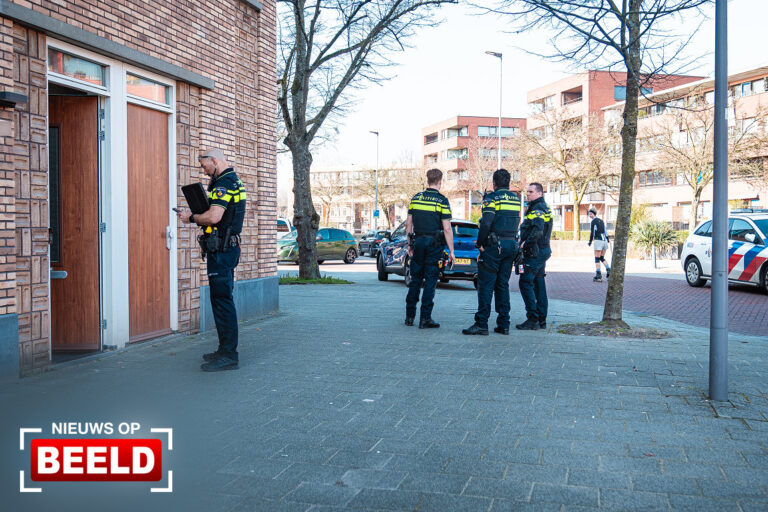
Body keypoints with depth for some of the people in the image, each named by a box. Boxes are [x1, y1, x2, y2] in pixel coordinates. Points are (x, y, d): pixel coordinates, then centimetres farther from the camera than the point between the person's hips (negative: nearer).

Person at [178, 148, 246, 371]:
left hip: (221, 250, -11)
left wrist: (191, 217, -9)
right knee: (222, 299, 15)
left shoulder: (224, 184, -14)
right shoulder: (233, 181, 19)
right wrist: (199, 217, 14)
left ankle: (228, 355, -6)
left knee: (222, 300, -9)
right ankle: (226, 350, 23)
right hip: (227, 248, 11)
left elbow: (214, 217, -25)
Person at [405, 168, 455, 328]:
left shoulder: (415, 198, 7)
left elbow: (408, 223, 9)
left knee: (415, 279, 13)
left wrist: (410, 245, 17)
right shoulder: (442, 200, -8)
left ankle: (410, 316, 16)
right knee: (430, 281, 0)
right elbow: (447, 228, -11)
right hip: (434, 244, -4)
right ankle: (425, 318, -1)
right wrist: (451, 251, -6)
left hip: (418, 242, 4)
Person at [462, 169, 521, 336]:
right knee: (503, 285, 11)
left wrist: (480, 244, -9)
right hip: (511, 244, 7)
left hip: (494, 245, -7)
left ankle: (481, 324, -7)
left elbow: (486, 223, -18)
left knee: (486, 284, -4)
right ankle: (504, 324, 11)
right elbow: (516, 223, 15)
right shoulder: (516, 199, 13)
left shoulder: (492, 198, -8)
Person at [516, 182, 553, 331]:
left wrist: (525, 243, -19)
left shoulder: (537, 209, -14)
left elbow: (538, 230, -29)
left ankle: (533, 319, -11)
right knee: (539, 284, 12)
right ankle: (542, 319, 16)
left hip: (534, 252, -10)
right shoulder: (543, 208, 19)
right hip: (543, 251, 11)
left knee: (525, 283, -10)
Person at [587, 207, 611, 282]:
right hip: (604, 240, 7)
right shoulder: (601, 220, 17)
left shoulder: (593, 221, -4)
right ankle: (608, 270, -4)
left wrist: (590, 242, 0)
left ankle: (598, 275, -8)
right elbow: (605, 230, 18)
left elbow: (592, 232, -9)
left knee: (597, 258, -3)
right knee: (602, 258, 16)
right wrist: (607, 239, 26)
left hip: (598, 240, -7)